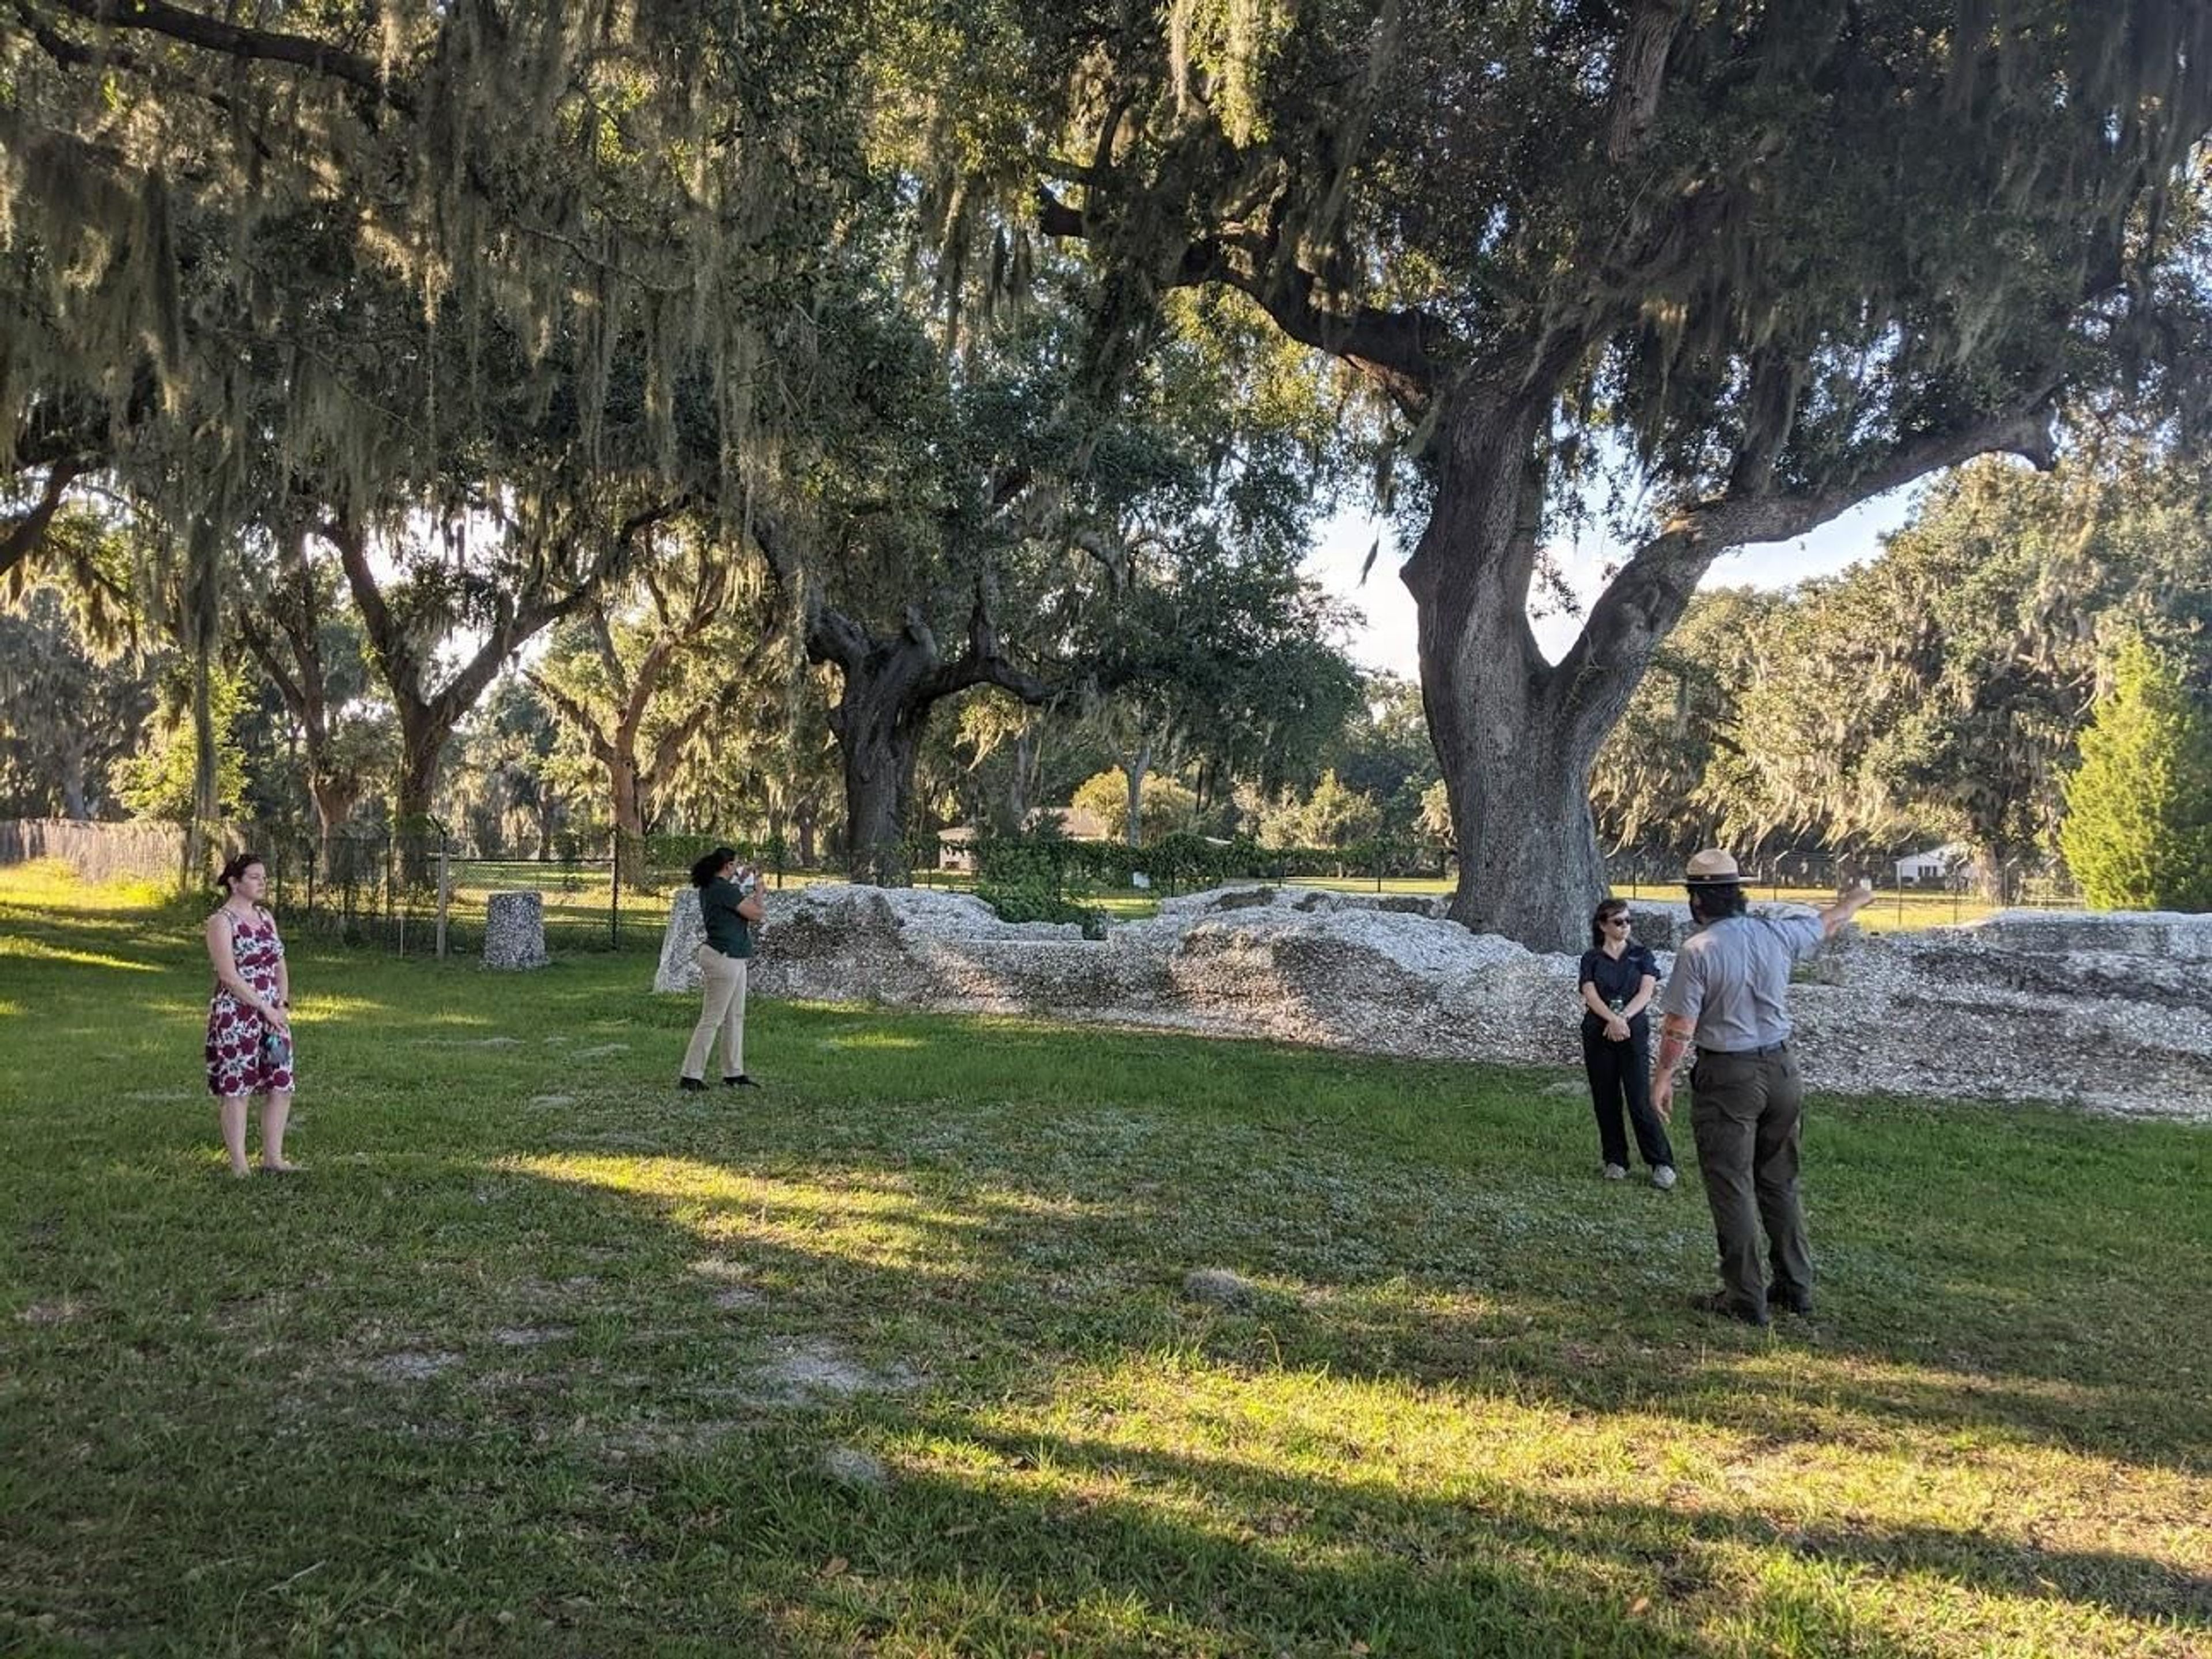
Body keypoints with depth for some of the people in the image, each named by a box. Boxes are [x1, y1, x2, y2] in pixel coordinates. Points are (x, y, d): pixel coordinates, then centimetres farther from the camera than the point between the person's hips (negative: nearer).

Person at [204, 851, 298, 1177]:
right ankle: (239, 1164, 7)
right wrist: (265, 1008, -15)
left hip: (272, 1014, 7)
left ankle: (273, 1158, 15)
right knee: (236, 1088, -1)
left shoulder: (266, 917, 13)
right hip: (236, 1016, -7)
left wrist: (283, 1006, 0)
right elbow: (229, 977, -15)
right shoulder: (221, 921, -8)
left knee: (281, 1086, 5)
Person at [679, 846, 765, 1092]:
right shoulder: (723, 889, -18)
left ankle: (734, 1073, 20)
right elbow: (756, 914, -15)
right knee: (712, 1019, -6)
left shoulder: (711, 888, 10)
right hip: (724, 958, -10)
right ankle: (691, 1076, -2)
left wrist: (741, 883, 22)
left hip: (733, 959, 10)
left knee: (735, 1017, 14)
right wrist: (758, 889, 0)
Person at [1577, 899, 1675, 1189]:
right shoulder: (1592, 959, 6)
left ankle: (1662, 1164, 0)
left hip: (1634, 1033, -1)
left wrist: (1624, 1017, -21)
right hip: (1599, 1035, 1)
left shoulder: (1641, 955, 7)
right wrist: (1613, 1020, -24)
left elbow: (1646, 991, -6)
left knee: (1640, 1101, -8)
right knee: (1606, 1100, 5)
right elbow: (1591, 995, -7)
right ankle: (1615, 1162, 17)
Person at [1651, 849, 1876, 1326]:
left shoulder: (1697, 950, -16)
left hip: (1727, 1077, -6)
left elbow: (1680, 1027, -16)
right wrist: (1856, 900, 41)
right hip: (1782, 1070, 6)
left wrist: (1662, 1078, -3)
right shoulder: (1776, 933, 0)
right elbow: (1828, 924, 20)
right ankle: (1796, 1287, 25)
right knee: (1780, 1184, 18)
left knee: (1732, 1191, 2)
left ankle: (1745, 1299, 6)